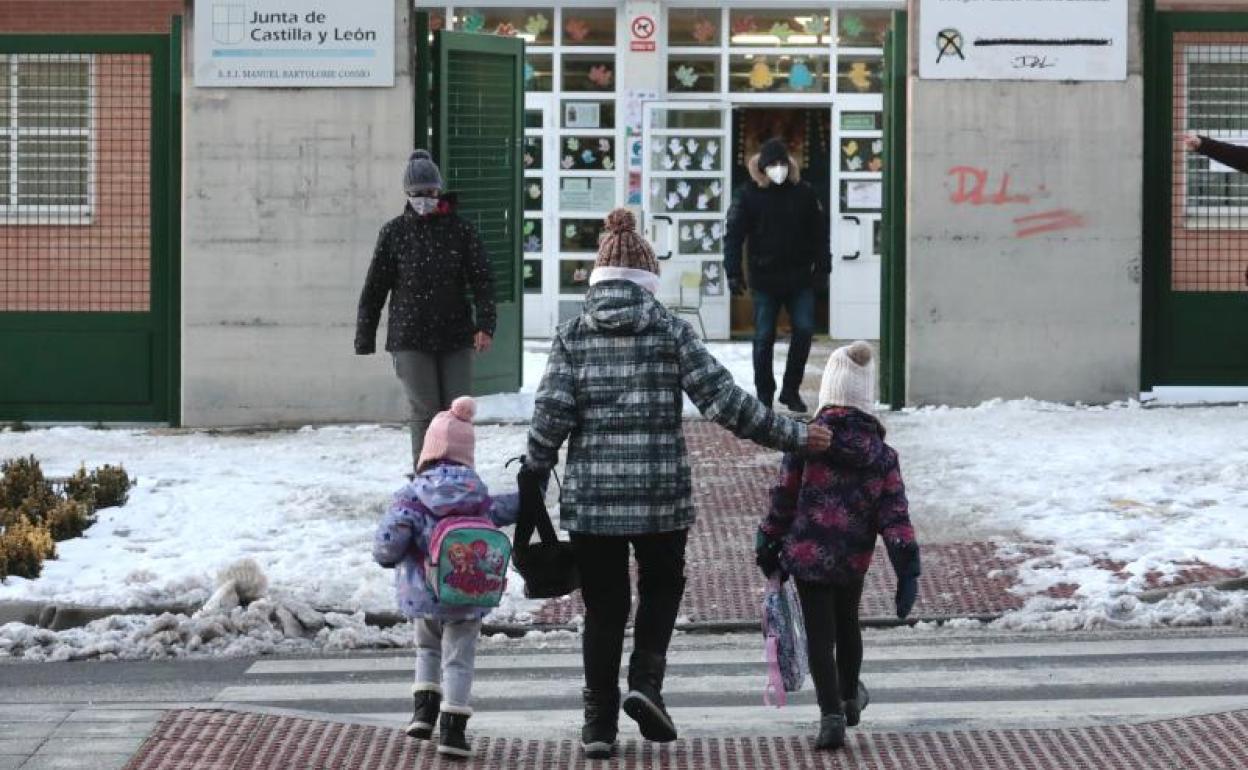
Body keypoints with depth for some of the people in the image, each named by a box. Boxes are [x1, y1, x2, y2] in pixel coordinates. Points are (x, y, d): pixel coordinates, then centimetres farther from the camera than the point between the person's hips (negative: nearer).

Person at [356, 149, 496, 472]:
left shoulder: (460, 229, 4)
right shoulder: (394, 231, 3)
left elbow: (482, 279, 0)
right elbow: (375, 287, 7)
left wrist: (485, 325, -13)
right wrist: (364, 337, 6)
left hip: (455, 336, 1)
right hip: (411, 337, -1)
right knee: (425, 412, -5)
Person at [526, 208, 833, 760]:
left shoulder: (573, 334, 1)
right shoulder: (669, 331, -2)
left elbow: (552, 412, -7)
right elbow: (723, 400, -6)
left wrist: (534, 473, 6)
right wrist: (792, 436, 1)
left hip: (590, 496, 1)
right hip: (661, 494, -1)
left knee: (604, 607, 12)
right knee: (661, 589, 21)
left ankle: (599, 723, 13)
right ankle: (646, 682, 1)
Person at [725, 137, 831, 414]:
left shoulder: (803, 192, 3)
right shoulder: (749, 194, -3)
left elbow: (819, 232, 10)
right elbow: (734, 234, -3)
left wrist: (822, 265, 7)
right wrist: (733, 272, -9)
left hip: (799, 277, 2)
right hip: (764, 279, -2)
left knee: (804, 330, -3)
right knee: (764, 338, 3)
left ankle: (791, 390, 11)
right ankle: (764, 394, 14)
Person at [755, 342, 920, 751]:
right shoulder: (882, 455, -3)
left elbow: (783, 500, -5)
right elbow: (895, 513, -6)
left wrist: (767, 548, 8)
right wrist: (908, 569, -6)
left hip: (808, 555, -3)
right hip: (854, 560, 3)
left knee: (819, 636, 2)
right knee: (847, 626, 24)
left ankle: (832, 716, -9)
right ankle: (850, 698, 43)